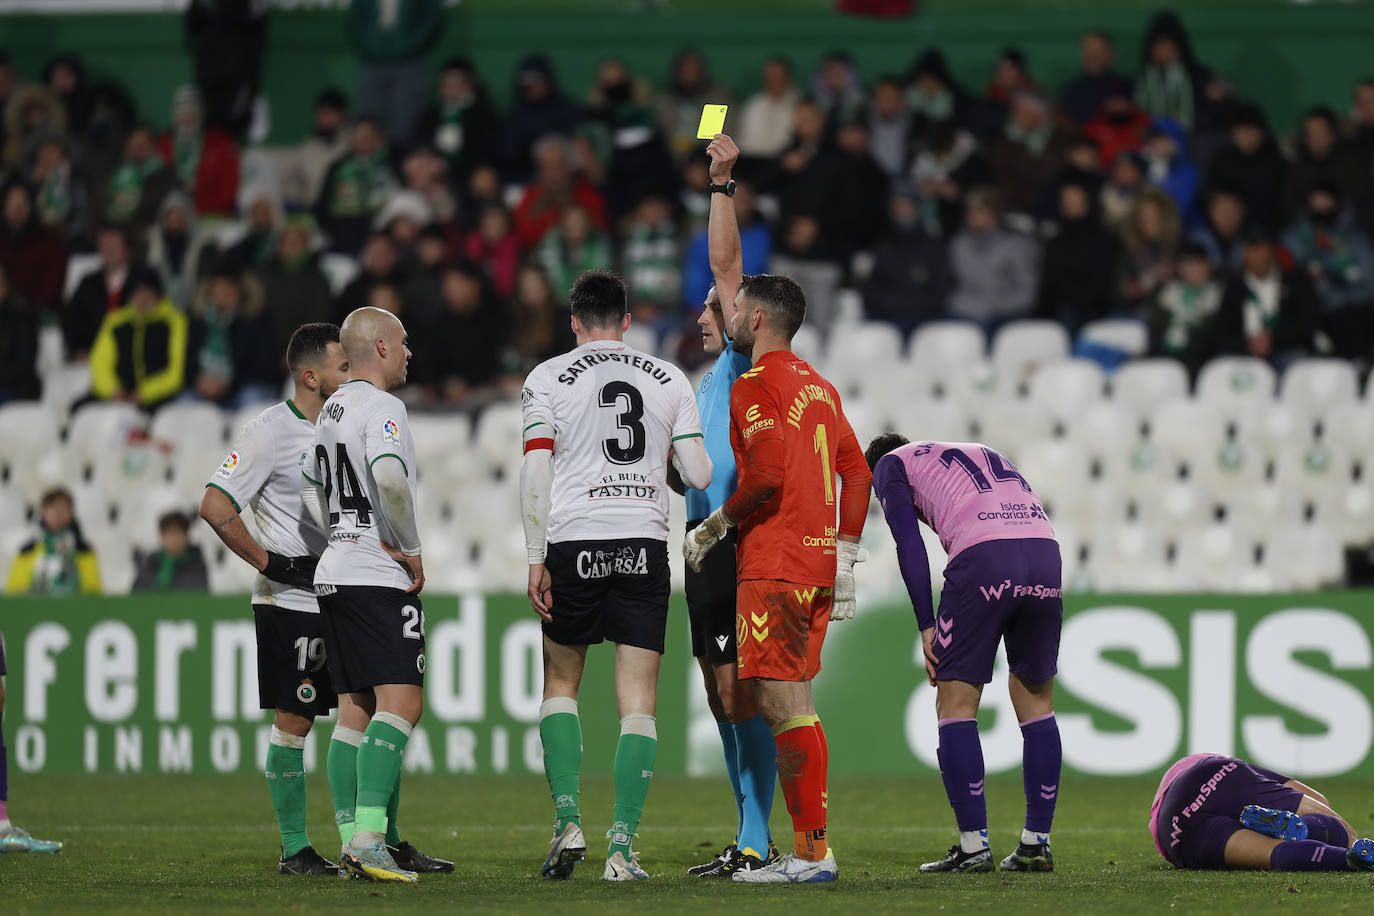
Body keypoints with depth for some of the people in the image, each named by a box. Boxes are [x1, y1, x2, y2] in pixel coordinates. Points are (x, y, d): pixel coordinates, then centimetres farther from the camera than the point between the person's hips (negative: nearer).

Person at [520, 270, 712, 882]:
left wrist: (535, 560, -3)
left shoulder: (548, 378, 3)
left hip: (573, 542, -1)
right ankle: (622, 848, -7)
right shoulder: (668, 379, 8)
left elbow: (535, 474, -5)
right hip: (645, 544, 1)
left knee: (561, 682, 17)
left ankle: (567, 822, 2)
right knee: (637, 699, 1)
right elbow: (699, 476, 4)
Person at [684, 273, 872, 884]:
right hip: (818, 564, 9)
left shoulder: (756, 386, -9)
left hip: (774, 567, -9)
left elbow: (767, 473, -20)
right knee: (793, 707, 11)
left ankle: (813, 852, -13)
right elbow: (857, 475, 19)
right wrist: (844, 562, 20)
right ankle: (808, 851, 10)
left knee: (785, 706, -9)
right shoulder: (820, 387, 18)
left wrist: (712, 528, -8)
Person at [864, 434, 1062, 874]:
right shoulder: (988, 456, 38)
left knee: (956, 703, 5)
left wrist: (927, 626, 6)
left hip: (982, 557, -5)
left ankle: (974, 846, 1)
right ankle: (1036, 843, 16)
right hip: (1045, 552, 5)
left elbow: (910, 546, 7)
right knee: (1036, 702, 15)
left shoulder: (891, 464, 21)